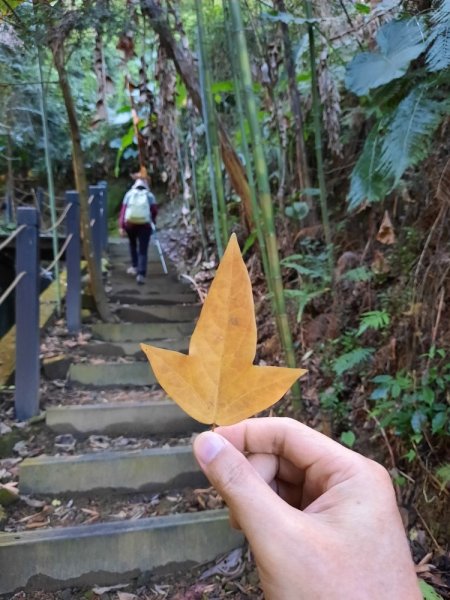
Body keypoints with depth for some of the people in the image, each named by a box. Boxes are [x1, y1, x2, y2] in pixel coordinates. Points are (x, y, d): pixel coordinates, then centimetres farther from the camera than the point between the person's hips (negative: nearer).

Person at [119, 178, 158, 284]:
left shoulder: (129, 194, 13)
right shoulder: (149, 195, 12)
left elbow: (123, 210, 2)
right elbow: (155, 210, 3)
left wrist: (121, 227, -3)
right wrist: (153, 220, 23)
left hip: (130, 223, 2)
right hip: (144, 225, -2)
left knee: (132, 245, 29)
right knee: (143, 251, -1)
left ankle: (134, 267, 34)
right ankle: (141, 274, -17)